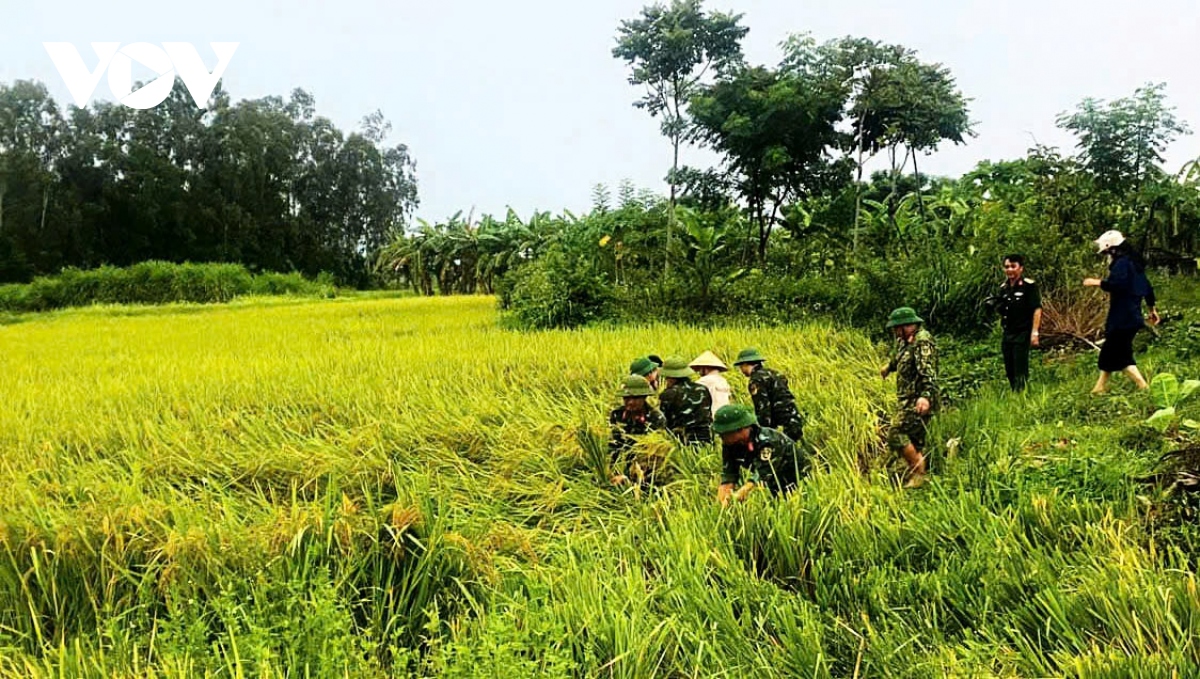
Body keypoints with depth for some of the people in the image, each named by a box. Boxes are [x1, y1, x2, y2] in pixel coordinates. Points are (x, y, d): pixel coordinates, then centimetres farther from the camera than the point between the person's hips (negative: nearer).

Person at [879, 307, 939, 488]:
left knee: (896, 433, -15)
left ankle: (919, 473, -10)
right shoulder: (905, 341, 15)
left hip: (918, 401, -10)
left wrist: (925, 396, -43)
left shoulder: (922, 341, -16)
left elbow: (928, 371, -29)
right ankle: (916, 475, 16)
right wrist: (889, 367, 59)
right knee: (913, 441, 11)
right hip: (907, 399, 10)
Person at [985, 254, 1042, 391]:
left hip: (1023, 333, -7)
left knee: (1020, 370, -8)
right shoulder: (1003, 288, 12)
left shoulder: (1029, 286, -9)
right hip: (1007, 334, 7)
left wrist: (1035, 332, -18)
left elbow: (1037, 309, -12)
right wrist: (995, 305, -3)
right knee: (1009, 371, 12)